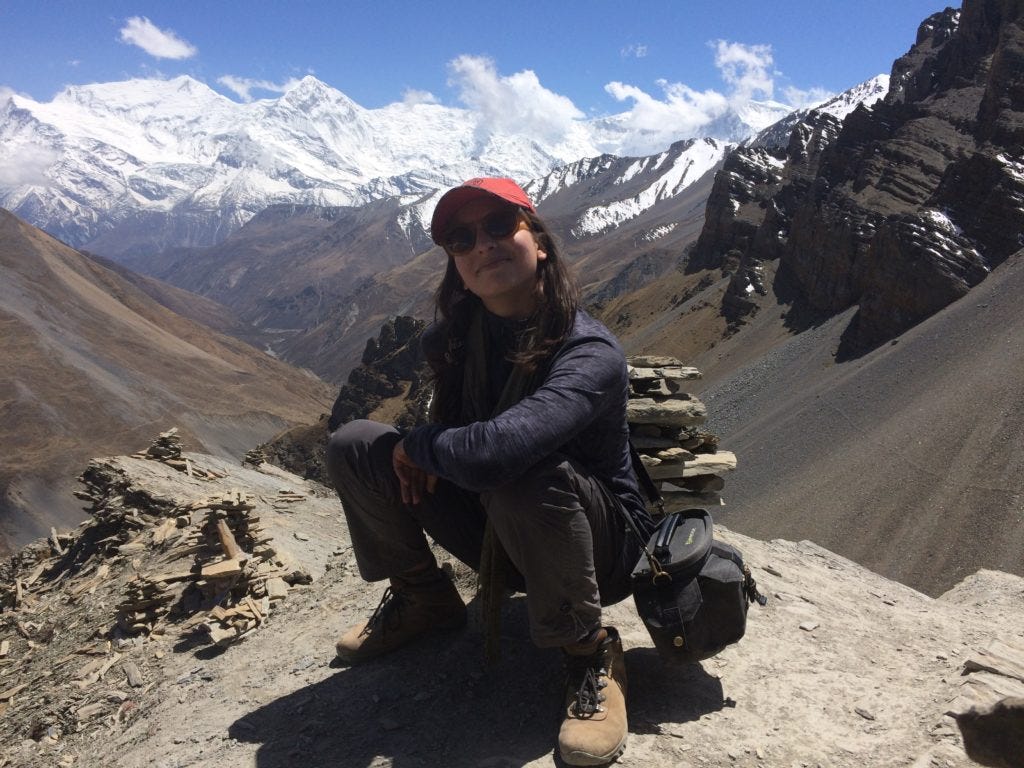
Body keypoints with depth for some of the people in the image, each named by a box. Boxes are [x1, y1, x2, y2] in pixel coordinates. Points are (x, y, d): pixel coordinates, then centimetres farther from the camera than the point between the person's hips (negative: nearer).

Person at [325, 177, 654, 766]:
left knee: (521, 471, -40)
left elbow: (494, 450, -45)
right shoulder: (455, 337, -7)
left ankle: (591, 652, -16)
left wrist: (417, 446, -24)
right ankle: (422, 600, 14)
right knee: (353, 445, -6)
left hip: (600, 548, -6)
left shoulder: (591, 354, -28)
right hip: (495, 535, 6)